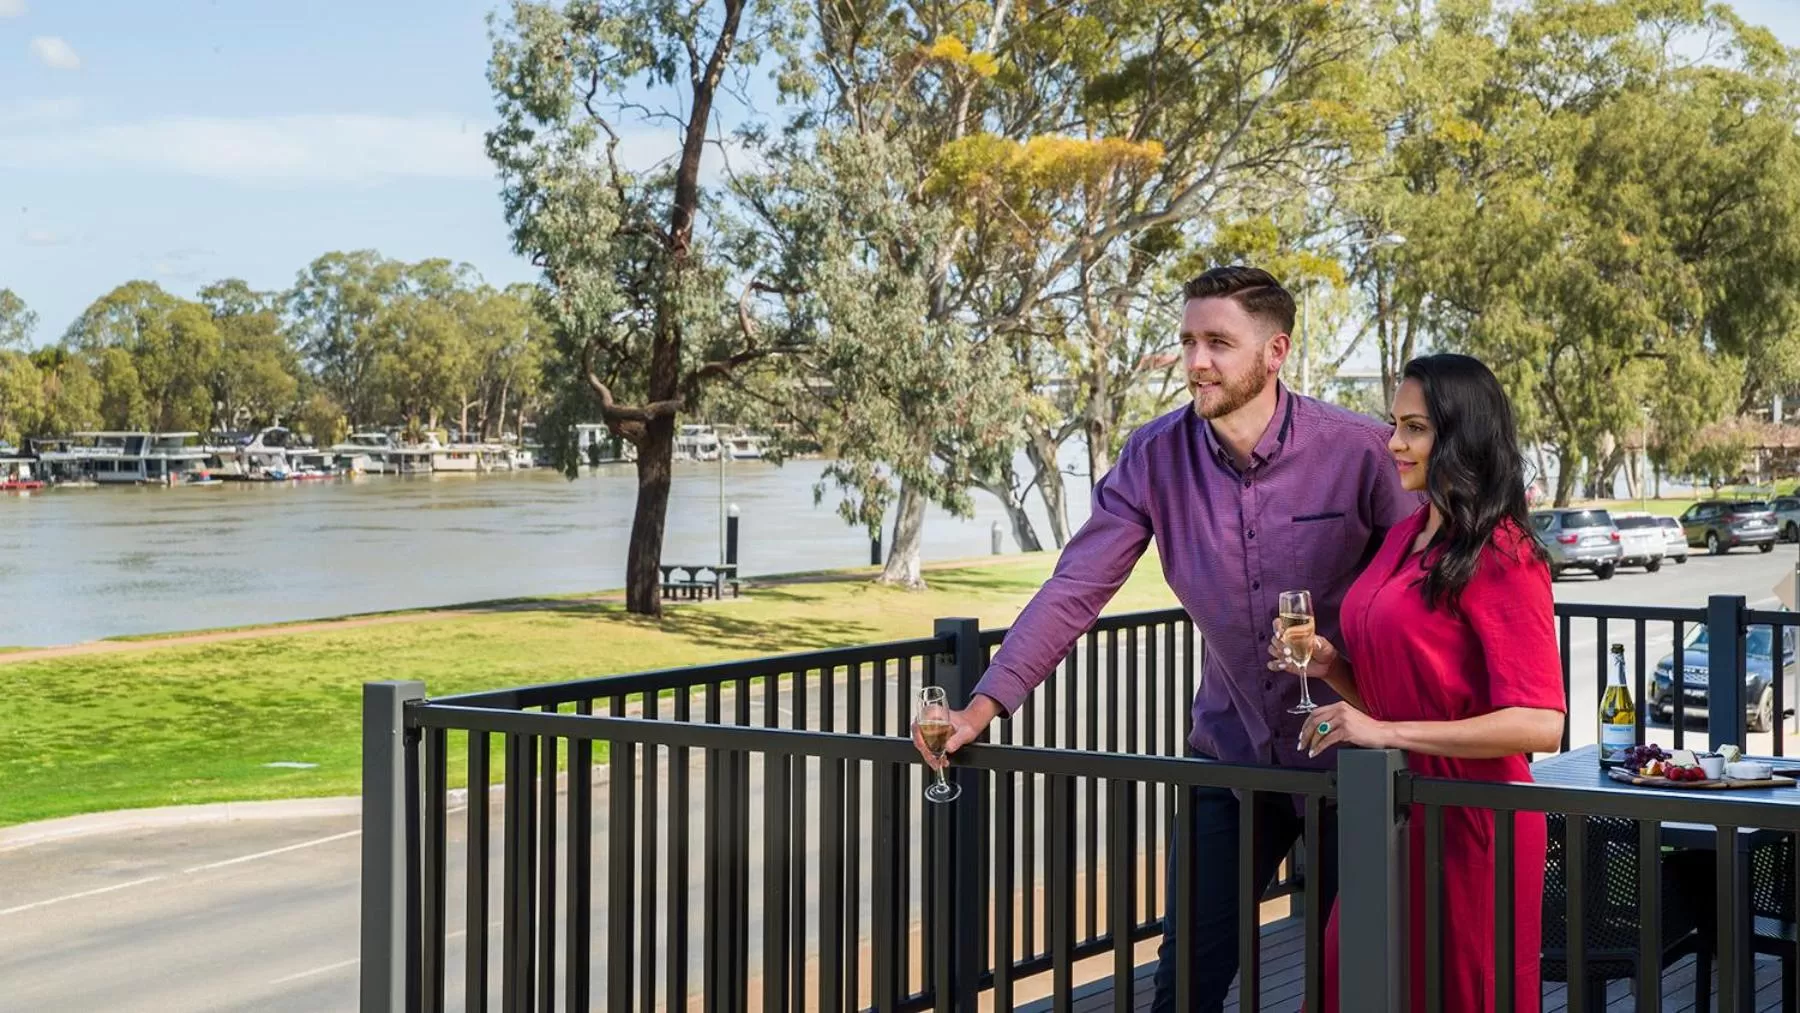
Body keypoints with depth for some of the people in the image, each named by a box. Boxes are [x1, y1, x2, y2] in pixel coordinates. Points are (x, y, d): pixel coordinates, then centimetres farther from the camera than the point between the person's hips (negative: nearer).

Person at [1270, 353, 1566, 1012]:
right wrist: (1331, 666, 0)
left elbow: (1539, 725, -21)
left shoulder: (1502, 558, -13)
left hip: (1465, 825, -7)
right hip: (1390, 811, 8)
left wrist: (1389, 732, -23)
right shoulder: (1404, 538, 11)